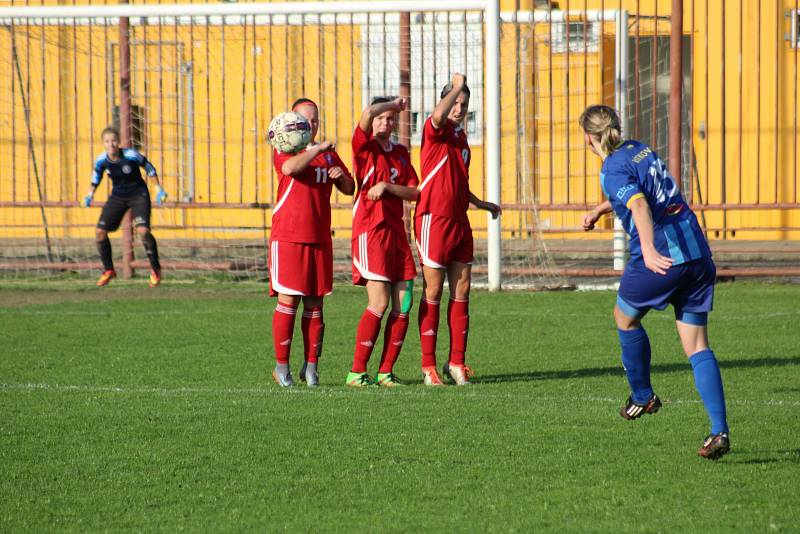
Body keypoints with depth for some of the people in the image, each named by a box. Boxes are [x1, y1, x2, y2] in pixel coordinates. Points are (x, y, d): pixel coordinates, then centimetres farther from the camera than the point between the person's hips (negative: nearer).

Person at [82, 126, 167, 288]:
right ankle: (108, 270, 15)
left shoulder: (131, 155, -23)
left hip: (139, 195, -4)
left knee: (143, 230, -23)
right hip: (117, 196, 4)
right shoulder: (101, 161, -13)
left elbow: (149, 167, -6)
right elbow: (96, 177, 8)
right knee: (100, 231, -4)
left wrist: (159, 189, -6)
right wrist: (90, 195, -4)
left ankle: (155, 269, -3)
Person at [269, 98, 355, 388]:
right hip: (288, 237, -5)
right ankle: (282, 366, -1)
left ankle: (311, 366, 9)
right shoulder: (284, 150, -1)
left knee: (315, 303, 4)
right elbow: (290, 168, -25)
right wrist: (317, 149, -23)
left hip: (319, 238, 5)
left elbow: (349, 189, 20)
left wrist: (341, 175, -1)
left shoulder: (329, 152, 16)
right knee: (288, 300, -7)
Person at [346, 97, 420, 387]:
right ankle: (357, 372, -7)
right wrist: (395, 103, -3)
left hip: (396, 231, 6)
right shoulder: (364, 147, -1)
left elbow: (414, 192, 9)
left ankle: (385, 371, 7)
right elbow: (368, 113, -20)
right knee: (379, 303, -14)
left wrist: (388, 186, -8)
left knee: (403, 305, 0)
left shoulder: (400, 152, 17)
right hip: (370, 230, -6)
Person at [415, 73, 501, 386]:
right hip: (434, 220, -7)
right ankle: (428, 366, 1)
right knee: (433, 293, -3)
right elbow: (438, 115, -33)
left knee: (461, 292, 6)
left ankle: (457, 361, 12)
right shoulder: (436, 131, -7)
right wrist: (457, 86, -21)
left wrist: (480, 204, 29)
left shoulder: (461, 137, 17)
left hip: (459, 222, 7)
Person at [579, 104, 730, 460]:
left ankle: (642, 396, 35)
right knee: (697, 346, 4)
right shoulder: (640, 150, 17)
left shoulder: (613, 170, -8)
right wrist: (600, 210, 47)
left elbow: (640, 206, -27)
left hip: (661, 259, -7)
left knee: (625, 317, 23)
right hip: (698, 255, 7)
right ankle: (719, 431, -8)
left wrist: (649, 251, -38)